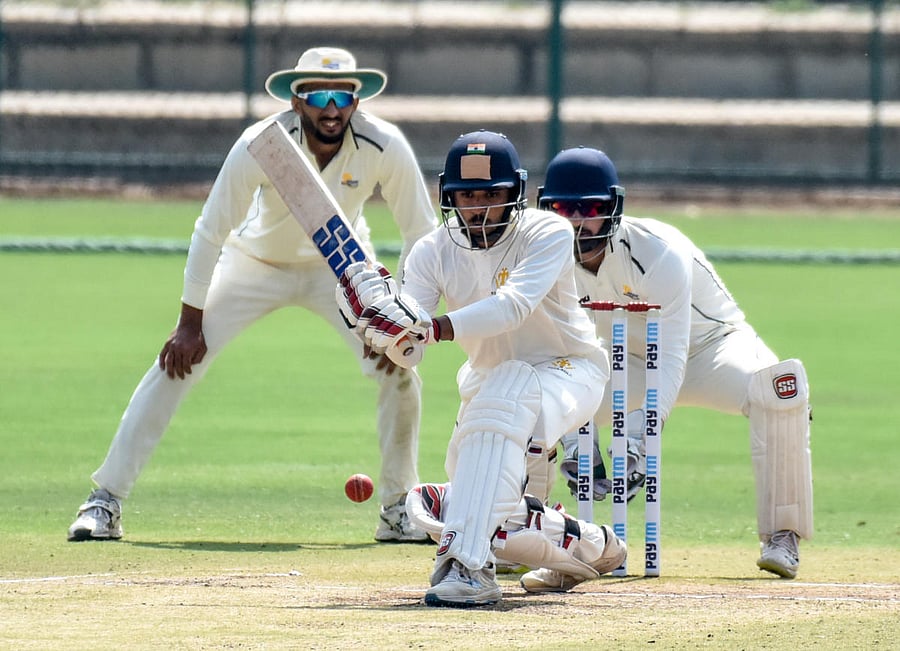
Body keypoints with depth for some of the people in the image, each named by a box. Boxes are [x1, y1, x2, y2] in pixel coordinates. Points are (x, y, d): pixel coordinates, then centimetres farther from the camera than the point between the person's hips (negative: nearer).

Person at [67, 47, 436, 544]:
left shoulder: (385, 148, -28)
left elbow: (421, 233, -15)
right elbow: (211, 230, -22)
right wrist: (190, 322, -19)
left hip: (339, 266, 2)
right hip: (257, 261, -2)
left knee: (400, 373, -12)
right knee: (177, 365, -13)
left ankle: (398, 510, 7)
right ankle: (105, 502, -6)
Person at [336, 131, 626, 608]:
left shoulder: (549, 235, -20)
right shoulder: (434, 252, -9)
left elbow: (514, 305, -38)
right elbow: (408, 351, -18)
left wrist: (431, 328, -50)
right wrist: (379, 325, -42)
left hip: (567, 371, -6)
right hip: (489, 382, 6)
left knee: (500, 400, -39)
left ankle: (469, 567, -46)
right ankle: (587, 546, 31)